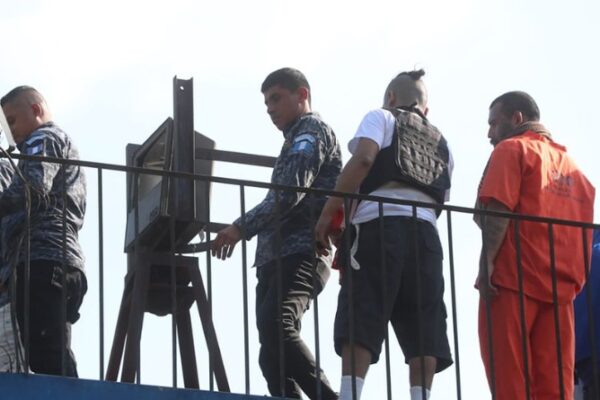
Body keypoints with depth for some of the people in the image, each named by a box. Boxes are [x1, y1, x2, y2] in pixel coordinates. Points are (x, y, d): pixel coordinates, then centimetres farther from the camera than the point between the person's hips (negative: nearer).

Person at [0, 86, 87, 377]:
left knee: (47, 358, -19)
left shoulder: (43, 139, 6)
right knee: (58, 361, 2)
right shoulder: (68, 148, 35)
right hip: (66, 261, 10)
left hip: (42, 258, -10)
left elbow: (33, 188, -15)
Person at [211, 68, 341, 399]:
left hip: (300, 252, -10)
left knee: (275, 327, -30)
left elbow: (288, 195, -13)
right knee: (273, 356, 0)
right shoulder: (298, 139, 30)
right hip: (276, 256, 10)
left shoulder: (311, 132, 1)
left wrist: (241, 228, -13)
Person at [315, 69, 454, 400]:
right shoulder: (440, 143, 31)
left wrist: (328, 213, -6)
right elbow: (442, 199, 22)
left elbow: (363, 159, -5)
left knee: (359, 327, -13)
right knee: (422, 332, -3)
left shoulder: (381, 117, 15)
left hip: (379, 223, -4)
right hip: (425, 231, 5)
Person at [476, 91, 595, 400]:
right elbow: (584, 228, 17)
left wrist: (487, 261, -15)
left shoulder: (512, 149, 5)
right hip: (560, 286, 6)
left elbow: (498, 209, -10)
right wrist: (574, 279, 16)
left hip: (513, 279, -6)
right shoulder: (571, 164, 23)